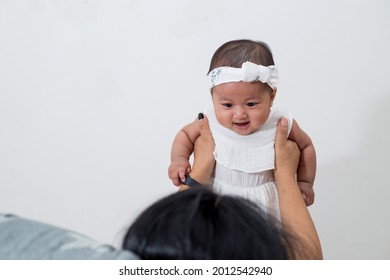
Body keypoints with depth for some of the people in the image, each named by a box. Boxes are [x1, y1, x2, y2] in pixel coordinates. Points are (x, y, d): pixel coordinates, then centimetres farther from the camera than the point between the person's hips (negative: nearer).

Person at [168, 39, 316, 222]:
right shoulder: (210, 121, -18)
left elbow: (305, 146, 4)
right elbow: (186, 134, 3)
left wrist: (305, 182, 2)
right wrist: (179, 159, -14)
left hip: (264, 203, 0)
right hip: (219, 198, 0)